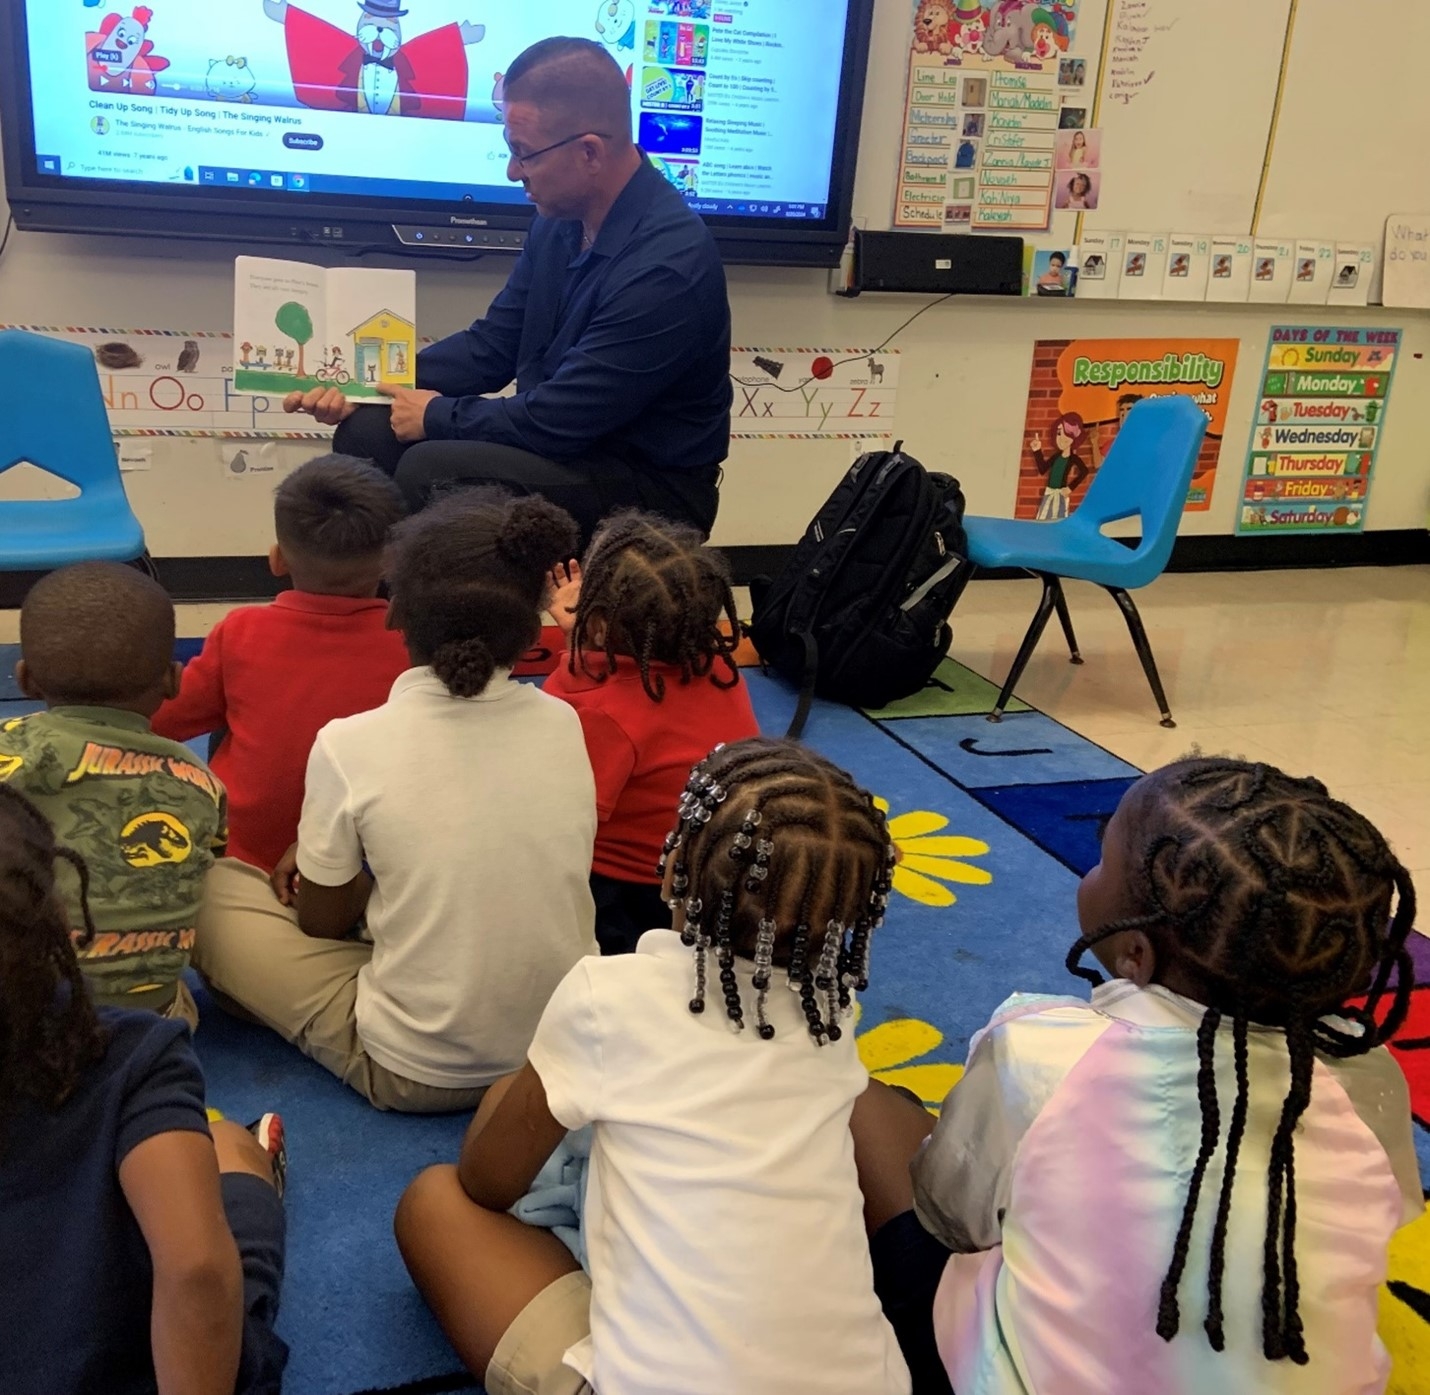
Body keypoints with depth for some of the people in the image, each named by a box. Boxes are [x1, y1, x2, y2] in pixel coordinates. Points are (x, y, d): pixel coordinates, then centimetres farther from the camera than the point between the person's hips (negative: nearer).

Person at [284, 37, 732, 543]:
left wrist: (437, 416, -10)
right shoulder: (561, 220, 2)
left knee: (430, 472, -26)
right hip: (568, 437, 8)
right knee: (366, 433, -2)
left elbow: (557, 419, -24)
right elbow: (492, 346, 10)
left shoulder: (667, 265, -26)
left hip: (650, 486, -8)